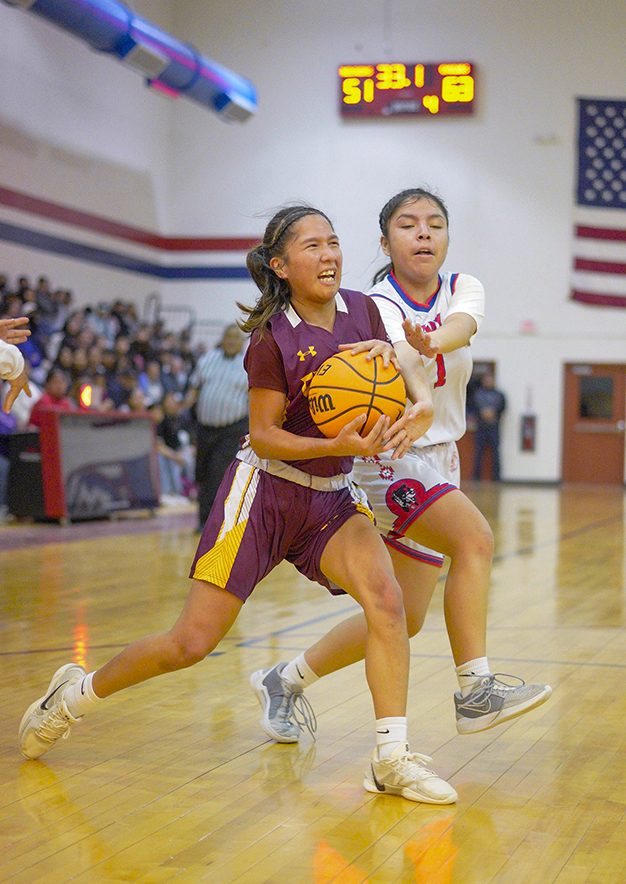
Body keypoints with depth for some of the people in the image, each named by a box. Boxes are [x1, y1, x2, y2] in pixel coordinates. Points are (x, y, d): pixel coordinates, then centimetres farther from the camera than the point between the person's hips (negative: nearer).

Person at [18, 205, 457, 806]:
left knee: (386, 599, -22)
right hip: (264, 491, -4)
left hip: (333, 497, 5)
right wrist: (339, 446, -28)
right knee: (191, 643, -4)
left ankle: (392, 758, -14)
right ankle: (77, 693, 21)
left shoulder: (362, 311, -1)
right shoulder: (273, 339, -15)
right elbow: (263, 436, -14)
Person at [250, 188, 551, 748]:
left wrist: (431, 341, -49)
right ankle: (475, 691, -25)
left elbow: (461, 326, -26)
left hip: (439, 461, 7)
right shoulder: (374, 311, -13)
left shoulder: (463, 290, -1)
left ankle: (285, 681, 24)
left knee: (403, 618, 8)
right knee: (476, 538, -31)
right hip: (387, 461, -6)